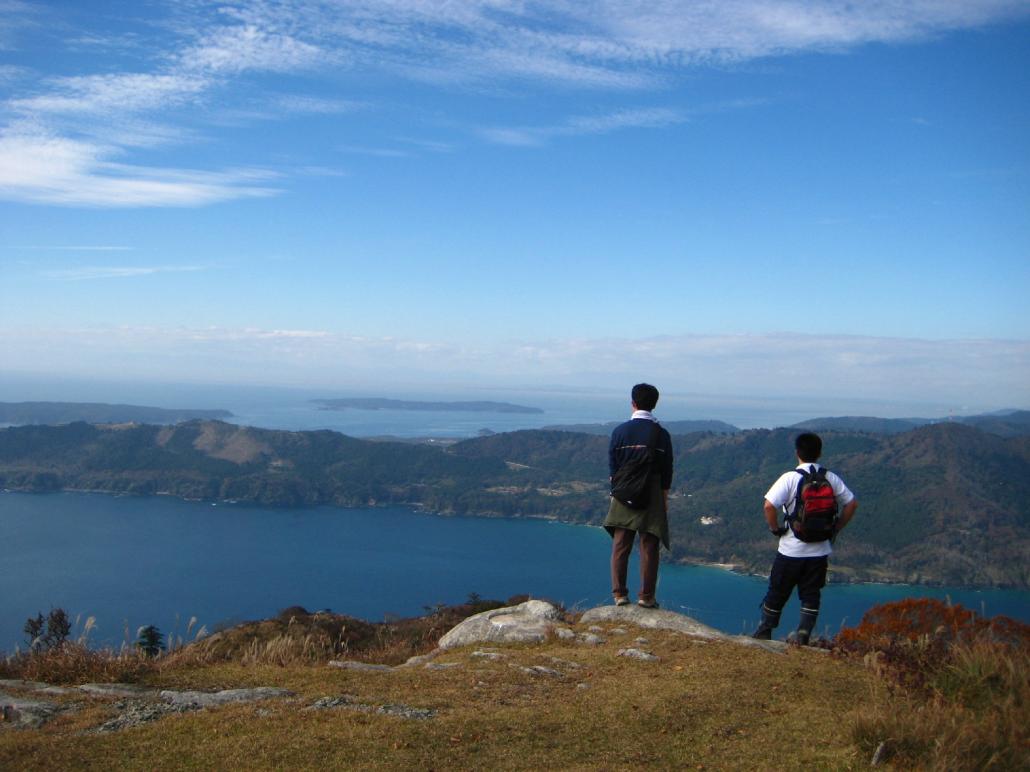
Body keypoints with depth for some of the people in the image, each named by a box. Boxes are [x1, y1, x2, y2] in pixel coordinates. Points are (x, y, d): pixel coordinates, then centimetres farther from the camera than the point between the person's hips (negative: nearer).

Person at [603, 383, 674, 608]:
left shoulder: (620, 431, -3)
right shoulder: (662, 434, -3)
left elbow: (612, 466, 1)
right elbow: (667, 471, 0)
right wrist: (665, 499, 9)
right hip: (652, 495, -1)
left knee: (620, 546, 9)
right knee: (649, 548, 6)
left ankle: (619, 594, 11)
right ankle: (646, 596, 8)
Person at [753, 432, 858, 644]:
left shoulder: (790, 478, -14)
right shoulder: (830, 478, -1)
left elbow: (769, 506, -24)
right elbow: (851, 504, 5)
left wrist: (776, 529, -8)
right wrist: (835, 529, 11)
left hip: (791, 549, -3)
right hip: (820, 550, 3)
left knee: (777, 592, 11)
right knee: (811, 594, 13)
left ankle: (764, 632, 22)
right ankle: (803, 634, 9)